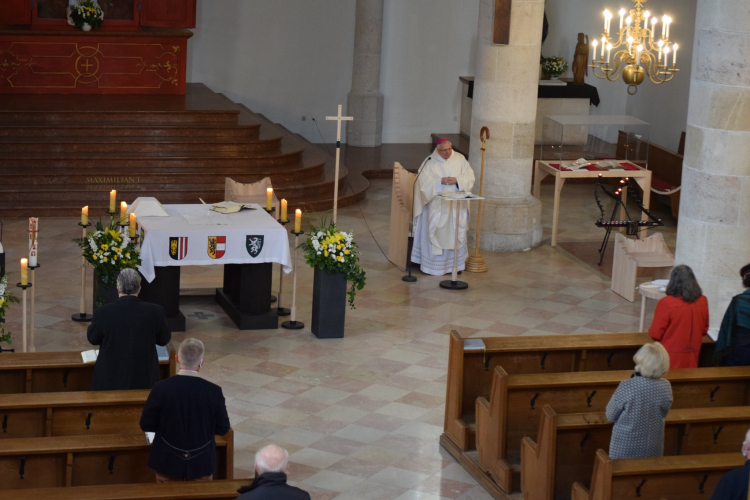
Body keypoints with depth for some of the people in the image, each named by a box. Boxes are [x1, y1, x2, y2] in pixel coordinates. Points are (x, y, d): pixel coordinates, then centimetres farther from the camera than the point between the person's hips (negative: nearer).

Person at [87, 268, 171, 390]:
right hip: (145, 379, 1)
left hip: (111, 380, -1)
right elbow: (164, 339, 3)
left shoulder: (104, 313, -16)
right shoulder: (155, 311, -14)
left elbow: (92, 339, 3)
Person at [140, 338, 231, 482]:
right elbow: (223, 429, -4)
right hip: (202, 464, 0)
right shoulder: (214, 391, -15)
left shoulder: (161, 388, -17)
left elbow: (146, 425, -6)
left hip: (168, 463, 0)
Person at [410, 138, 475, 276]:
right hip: (437, 206, -2)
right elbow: (423, 181, -10)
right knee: (436, 233, -2)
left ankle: (455, 263, 10)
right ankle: (433, 265, 3)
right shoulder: (430, 162, -3)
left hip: (456, 205, 2)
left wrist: (457, 180, -17)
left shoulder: (460, 159, 4)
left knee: (456, 233, 4)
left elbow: (469, 177, 2)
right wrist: (440, 182, -22)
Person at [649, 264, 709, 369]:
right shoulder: (703, 301, -4)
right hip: (691, 359, 4)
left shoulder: (666, 303, -18)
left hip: (671, 359, -4)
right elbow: (704, 330, 10)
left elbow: (655, 334, -11)